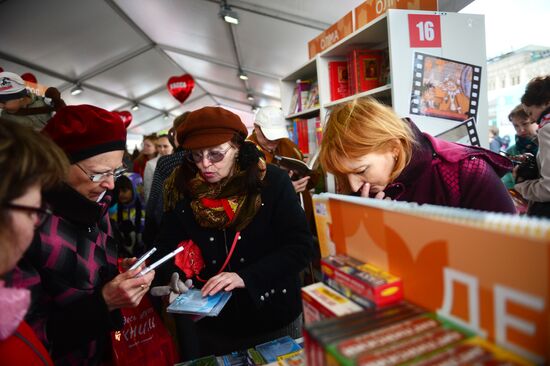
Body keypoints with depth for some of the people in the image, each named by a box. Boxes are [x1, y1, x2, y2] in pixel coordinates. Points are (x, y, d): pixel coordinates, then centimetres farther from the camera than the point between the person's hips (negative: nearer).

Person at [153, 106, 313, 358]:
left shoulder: (272, 182, -15)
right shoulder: (182, 189, -5)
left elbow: (301, 247, -18)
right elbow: (166, 248, -2)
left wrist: (246, 277, -28)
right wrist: (174, 278, -23)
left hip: (273, 318, -1)